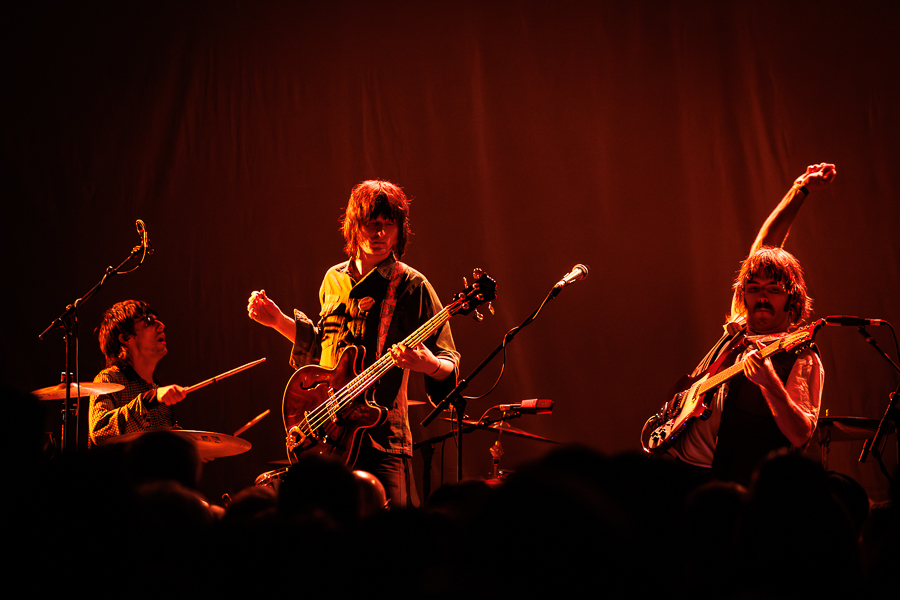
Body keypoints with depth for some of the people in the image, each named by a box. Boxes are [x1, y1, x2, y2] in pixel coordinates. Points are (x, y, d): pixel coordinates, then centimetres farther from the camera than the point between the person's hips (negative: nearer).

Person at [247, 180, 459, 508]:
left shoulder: (411, 286, -4)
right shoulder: (334, 280, 13)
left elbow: (450, 365, -6)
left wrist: (428, 364, -27)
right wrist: (279, 321, 18)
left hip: (381, 435, -5)